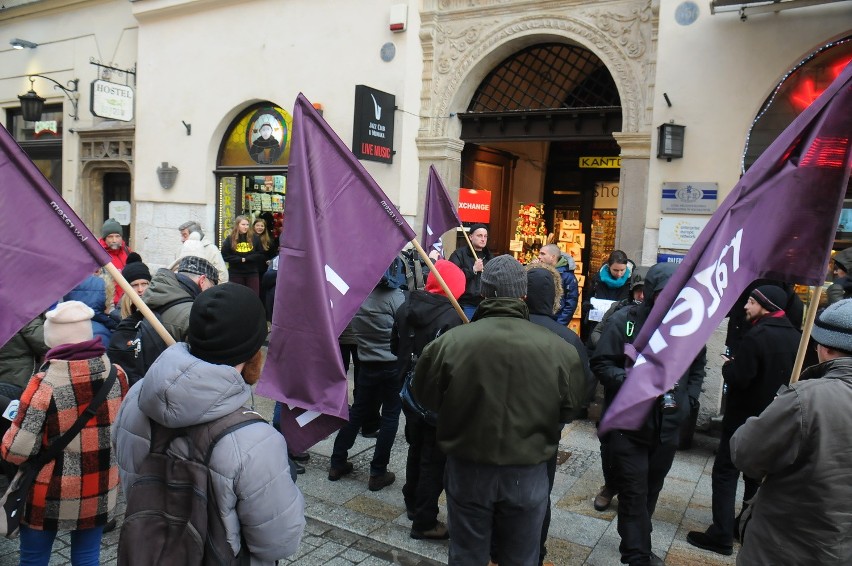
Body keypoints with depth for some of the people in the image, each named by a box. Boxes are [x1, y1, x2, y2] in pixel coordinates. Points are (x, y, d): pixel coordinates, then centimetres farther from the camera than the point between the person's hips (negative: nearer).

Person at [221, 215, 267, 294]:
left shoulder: (254, 237, 1)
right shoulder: (230, 239, 0)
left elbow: (261, 255, -2)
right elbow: (225, 256, -3)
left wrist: (246, 259, -13)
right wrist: (240, 259, -14)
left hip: (252, 273, 1)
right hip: (235, 273, 0)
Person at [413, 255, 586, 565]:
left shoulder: (450, 341, -17)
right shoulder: (559, 348, -14)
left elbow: (426, 395, -1)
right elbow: (570, 409, 1)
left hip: (467, 470, 0)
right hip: (528, 474, 1)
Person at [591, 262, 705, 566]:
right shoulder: (626, 320, -12)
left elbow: (698, 365, 18)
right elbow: (601, 363, -11)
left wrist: (689, 399, 9)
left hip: (669, 426, 4)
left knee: (651, 492, 18)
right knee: (634, 495, 2)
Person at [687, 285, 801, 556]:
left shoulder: (757, 336, -23)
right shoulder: (795, 337, 3)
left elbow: (738, 378, -25)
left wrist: (728, 365, -3)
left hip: (745, 419, -8)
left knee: (725, 474, 0)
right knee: (758, 475, 20)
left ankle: (721, 536, 1)